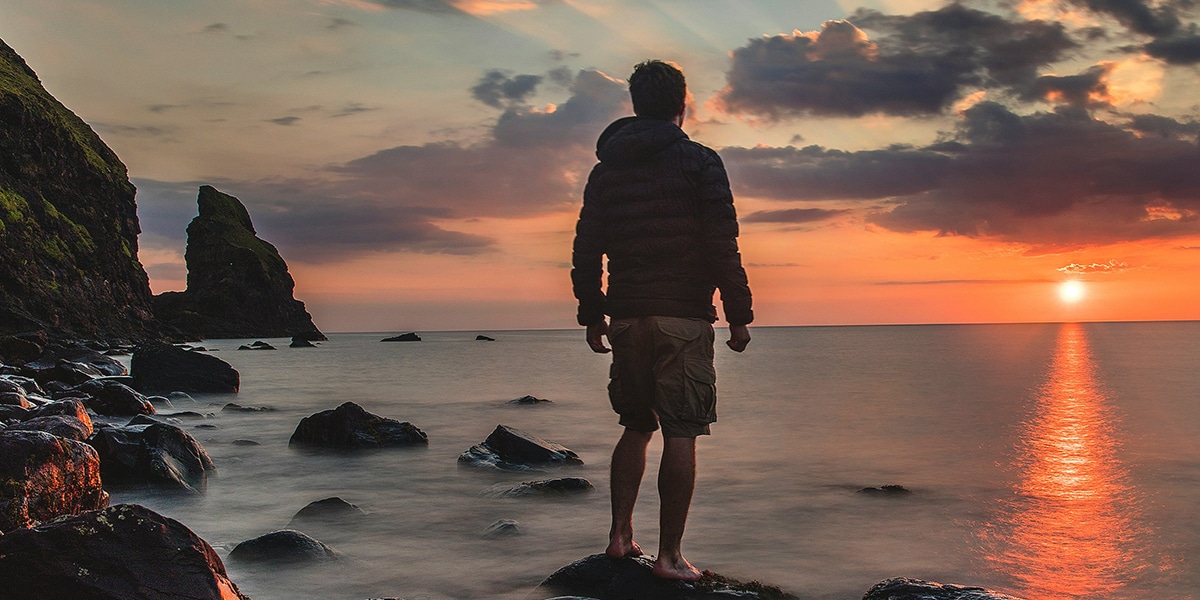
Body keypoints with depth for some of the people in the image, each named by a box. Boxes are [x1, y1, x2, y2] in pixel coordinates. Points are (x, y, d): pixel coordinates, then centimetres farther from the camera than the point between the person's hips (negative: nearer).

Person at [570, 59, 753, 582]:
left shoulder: (606, 169, 11)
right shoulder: (699, 162, -3)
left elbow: (585, 250, 11)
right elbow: (723, 246, -9)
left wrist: (591, 315, 19)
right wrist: (739, 315, -3)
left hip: (626, 317, 5)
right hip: (683, 317, -5)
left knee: (636, 426, 18)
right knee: (680, 435, -2)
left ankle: (620, 535, 15)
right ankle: (669, 555, -1)